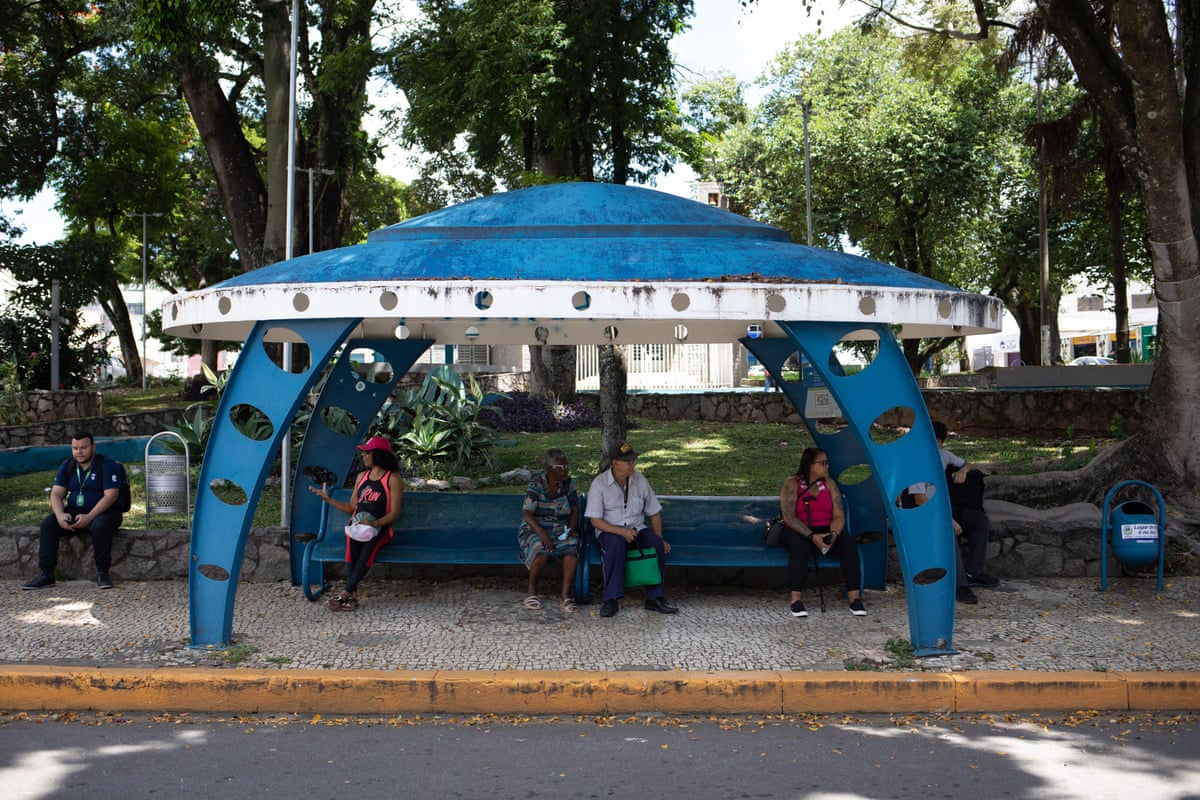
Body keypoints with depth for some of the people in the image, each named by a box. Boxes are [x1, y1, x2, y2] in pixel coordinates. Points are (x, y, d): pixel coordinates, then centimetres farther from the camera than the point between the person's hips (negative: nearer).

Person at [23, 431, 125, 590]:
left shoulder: (107, 465, -6)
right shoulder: (67, 466, 10)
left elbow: (111, 495, -16)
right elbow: (56, 494, 3)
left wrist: (89, 517, -27)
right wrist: (60, 515, -19)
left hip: (101, 512, -5)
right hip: (73, 512, 5)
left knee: (100, 526, -38)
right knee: (47, 525, -19)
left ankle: (102, 573, -24)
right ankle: (46, 575, -18)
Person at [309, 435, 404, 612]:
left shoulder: (393, 479, 1)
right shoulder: (362, 477, 20)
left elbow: (394, 513, -6)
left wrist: (375, 523, -23)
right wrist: (327, 498, 17)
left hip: (380, 529, -4)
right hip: (357, 525, 4)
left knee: (370, 545, -38)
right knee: (352, 540, -33)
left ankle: (345, 593, -40)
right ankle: (353, 595, -40)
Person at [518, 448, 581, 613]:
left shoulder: (568, 483, 3)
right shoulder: (536, 483, -8)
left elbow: (575, 511, 6)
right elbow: (527, 513, -15)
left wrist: (571, 528, -14)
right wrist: (542, 533, -29)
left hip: (562, 530, 3)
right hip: (535, 528, -3)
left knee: (572, 547, -30)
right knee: (542, 550, -35)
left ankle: (565, 594, -26)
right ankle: (532, 590, -12)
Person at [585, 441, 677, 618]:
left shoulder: (640, 480, 4)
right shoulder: (600, 483, -8)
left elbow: (654, 512, 11)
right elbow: (595, 521, -11)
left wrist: (660, 538, -1)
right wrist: (621, 531, -23)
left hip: (637, 528, 3)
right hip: (610, 531, -3)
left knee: (655, 542, -27)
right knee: (616, 543, -37)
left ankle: (655, 598, -22)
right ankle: (611, 599, -34)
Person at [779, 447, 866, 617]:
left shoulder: (829, 483, 7)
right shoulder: (792, 484, -4)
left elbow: (838, 515, 2)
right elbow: (789, 517, -13)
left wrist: (834, 533, -21)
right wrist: (812, 536, -25)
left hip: (826, 530, 3)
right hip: (800, 531, -3)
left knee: (849, 545, -27)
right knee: (800, 547, -39)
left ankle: (855, 598, -27)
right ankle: (796, 600, -38)